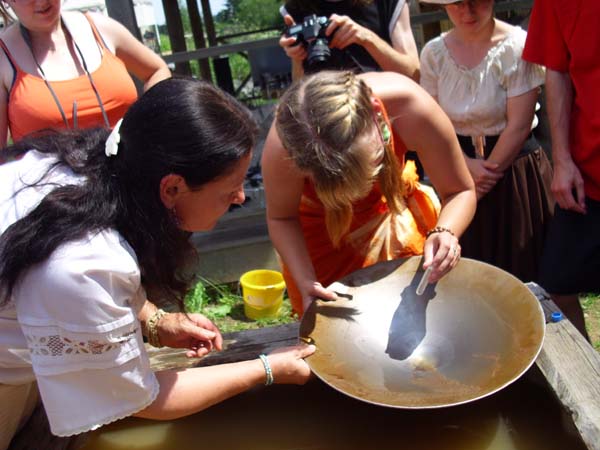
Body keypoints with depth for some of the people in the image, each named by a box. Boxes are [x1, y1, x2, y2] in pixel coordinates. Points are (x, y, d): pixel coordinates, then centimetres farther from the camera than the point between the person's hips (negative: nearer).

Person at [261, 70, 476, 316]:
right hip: (320, 224, -1)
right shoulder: (280, 149, -38)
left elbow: (461, 191, -21)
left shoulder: (410, 107, -37)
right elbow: (280, 218, -16)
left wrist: (444, 232, -41)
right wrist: (306, 282, -30)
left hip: (396, 206, 2)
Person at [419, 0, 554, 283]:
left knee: (520, 265, 6)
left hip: (514, 166, -3)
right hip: (460, 164, 3)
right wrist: (466, 165, -14)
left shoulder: (517, 46, -13)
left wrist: (487, 171, -9)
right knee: (468, 266, 12)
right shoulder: (434, 52, -2)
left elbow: (518, 127, -14)